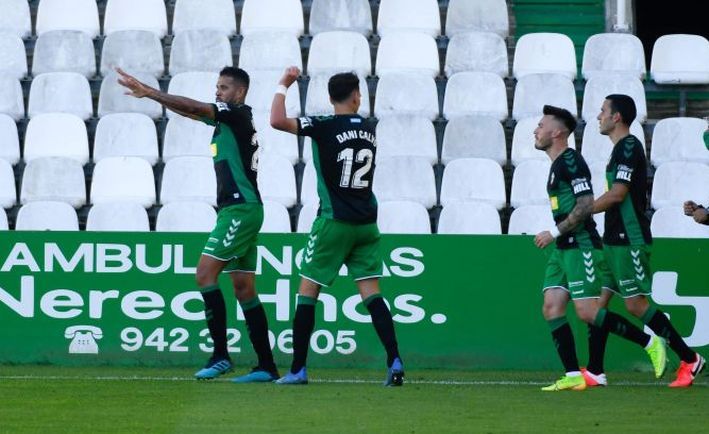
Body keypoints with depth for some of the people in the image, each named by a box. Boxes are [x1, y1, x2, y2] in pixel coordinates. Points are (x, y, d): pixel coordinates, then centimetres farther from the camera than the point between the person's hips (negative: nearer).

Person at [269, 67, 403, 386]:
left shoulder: (326, 127, -11)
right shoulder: (368, 130, 9)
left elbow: (278, 121, -21)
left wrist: (283, 86, -8)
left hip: (335, 222, -5)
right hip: (366, 222, 5)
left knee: (307, 291, 3)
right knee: (371, 292, 4)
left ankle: (298, 369, 1)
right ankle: (395, 363, -8)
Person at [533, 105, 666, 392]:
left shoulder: (571, 161, -13)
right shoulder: (557, 164, 17)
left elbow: (585, 205, -21)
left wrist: (554, 233, -19)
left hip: (581, 246, -10)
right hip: (564, 249, 10)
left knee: (587, 312, -13)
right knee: (551, 308, 0)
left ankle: (650, 343, -2)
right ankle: (573, 376, -2)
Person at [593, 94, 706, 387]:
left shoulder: (628, 147, -14)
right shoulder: (622, 148, 17)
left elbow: (617, 194, -20)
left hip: (629, 239, -10)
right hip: (616, 239, 10)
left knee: (635, 304, -9)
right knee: (598, 302, 6)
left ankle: (689, 359, -3)